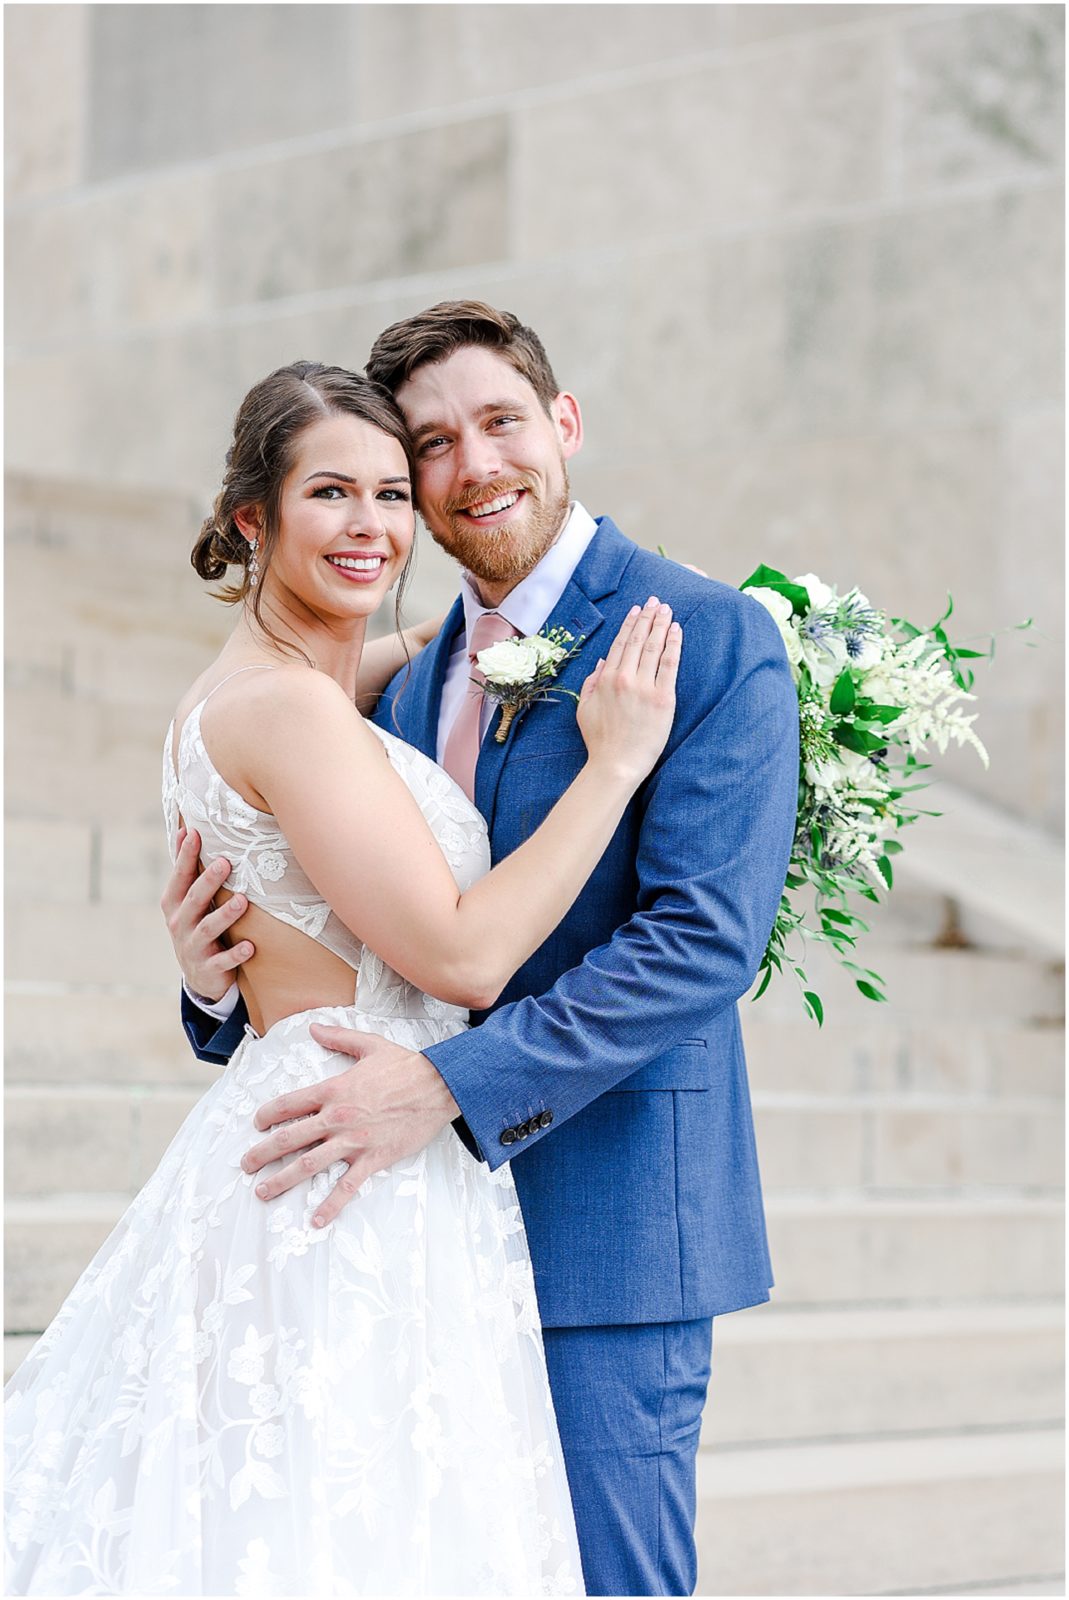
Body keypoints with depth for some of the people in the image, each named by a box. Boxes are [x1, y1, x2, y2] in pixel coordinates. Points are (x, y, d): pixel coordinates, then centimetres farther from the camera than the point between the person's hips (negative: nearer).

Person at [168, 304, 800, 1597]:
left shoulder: (710, 638, -8)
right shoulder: (412, 688, 15)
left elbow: (707, 935, -18)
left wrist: (448, 1085, -25)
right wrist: (221, 982, -5)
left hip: (606, 1217, -7)